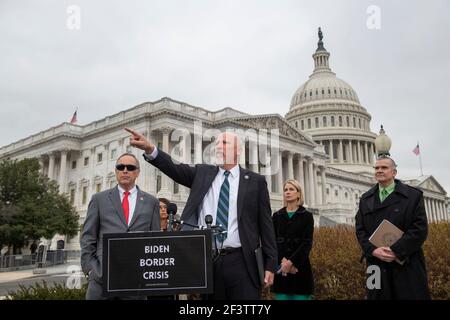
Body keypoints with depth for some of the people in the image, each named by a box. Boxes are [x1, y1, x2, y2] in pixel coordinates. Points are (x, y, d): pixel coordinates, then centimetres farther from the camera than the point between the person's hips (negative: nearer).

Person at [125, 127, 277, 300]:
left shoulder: (255, 181, 4)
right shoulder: (203, 173, 11)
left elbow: (265, 224, 3)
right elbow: (174, 168, -4)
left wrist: (270, 265, 0)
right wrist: (150, 149, -21)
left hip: (239, 262, -2)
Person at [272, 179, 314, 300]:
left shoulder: (307, 216, 3)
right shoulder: (277, 216, 10)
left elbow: (307, 243, -6)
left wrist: (291, 262, -17)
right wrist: (282, 260, -15)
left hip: (300, 266, -2)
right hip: (281, 267, 2)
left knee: (301, 296, 0)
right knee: (281, 296, 3)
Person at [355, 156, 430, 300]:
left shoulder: (413, 195, 3)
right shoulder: (365, 199, 14)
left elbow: (420, 228, -7)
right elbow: (360, 230, 7)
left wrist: (395, 251, -15)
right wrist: (373, 250, -11)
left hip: (407, 264, -2)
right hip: (377, 265, 3)